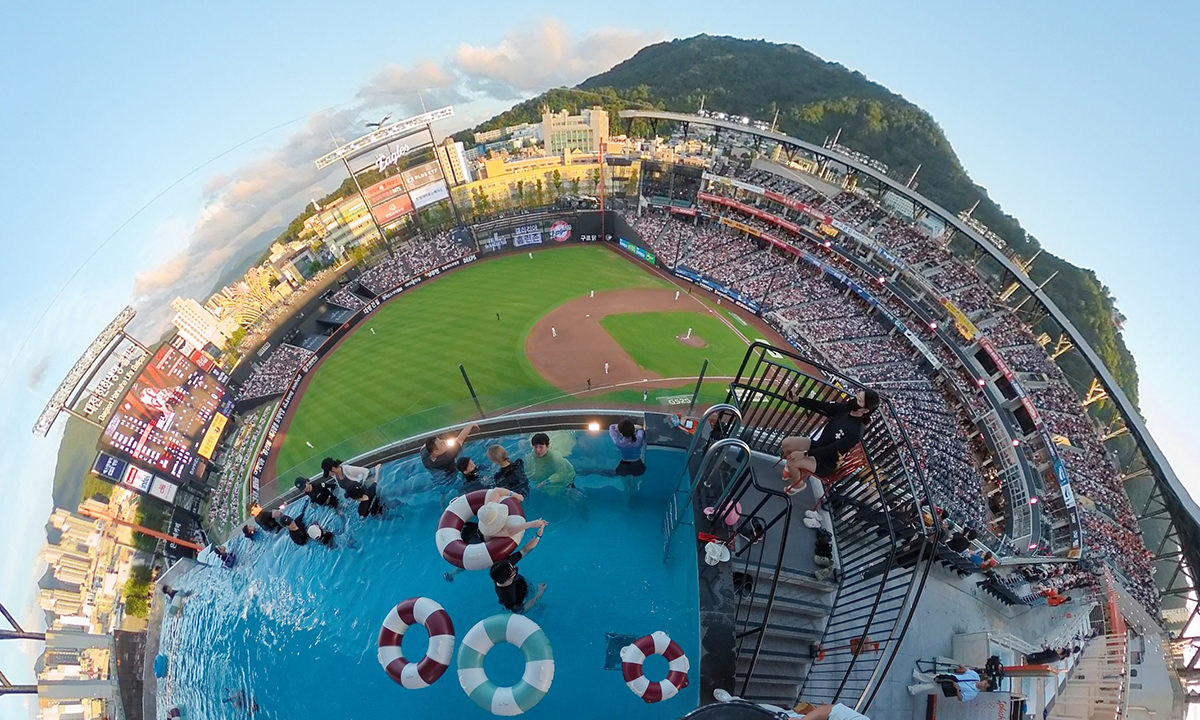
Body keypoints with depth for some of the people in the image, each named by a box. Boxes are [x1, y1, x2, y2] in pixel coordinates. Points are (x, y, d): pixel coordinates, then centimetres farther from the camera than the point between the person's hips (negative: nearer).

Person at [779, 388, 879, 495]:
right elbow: (819, 406, -9)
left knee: (792, 462, -23)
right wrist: (797, 399, -22)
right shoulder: (844, 408, -10)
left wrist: (805, 454, -36)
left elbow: (832, 450, -31)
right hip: (817, 445, 7)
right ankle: (797, 469, 20)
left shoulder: (855, 432, -30)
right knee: (786, 443, -8)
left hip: (826, 462, -7)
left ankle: (798, 484, 11)